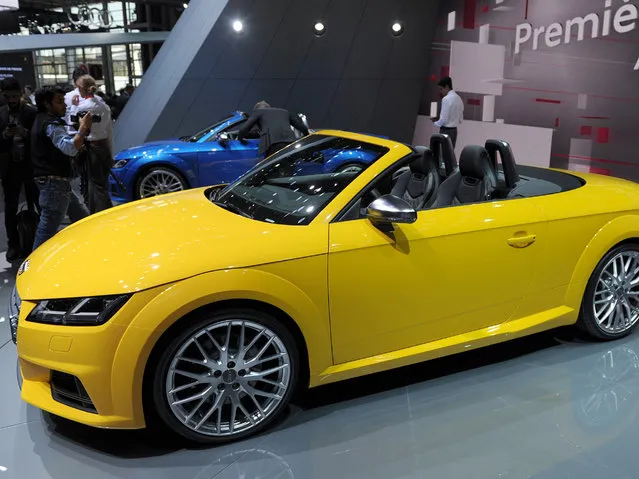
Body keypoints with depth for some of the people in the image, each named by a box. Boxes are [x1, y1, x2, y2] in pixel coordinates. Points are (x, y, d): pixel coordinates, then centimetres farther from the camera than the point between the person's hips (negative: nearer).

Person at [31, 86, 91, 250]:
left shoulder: (43, 121, 20)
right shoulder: (51, 124, -14)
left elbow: (64, 146, 23)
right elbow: (70, 148, -28)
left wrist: (83, 130, 10)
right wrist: (83, 128, -16)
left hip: (57, 182, 11)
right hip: (54, 183, -11)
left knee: (82, 217, 19)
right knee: (48, 229, -10)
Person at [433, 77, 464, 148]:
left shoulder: (446, 99, -14)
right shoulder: (459, 98, 11)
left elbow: (444, 119, -17)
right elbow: (461, 119, 14)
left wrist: (436, 123, 0)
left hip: (446, 131, -8)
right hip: (454, 131, 8)